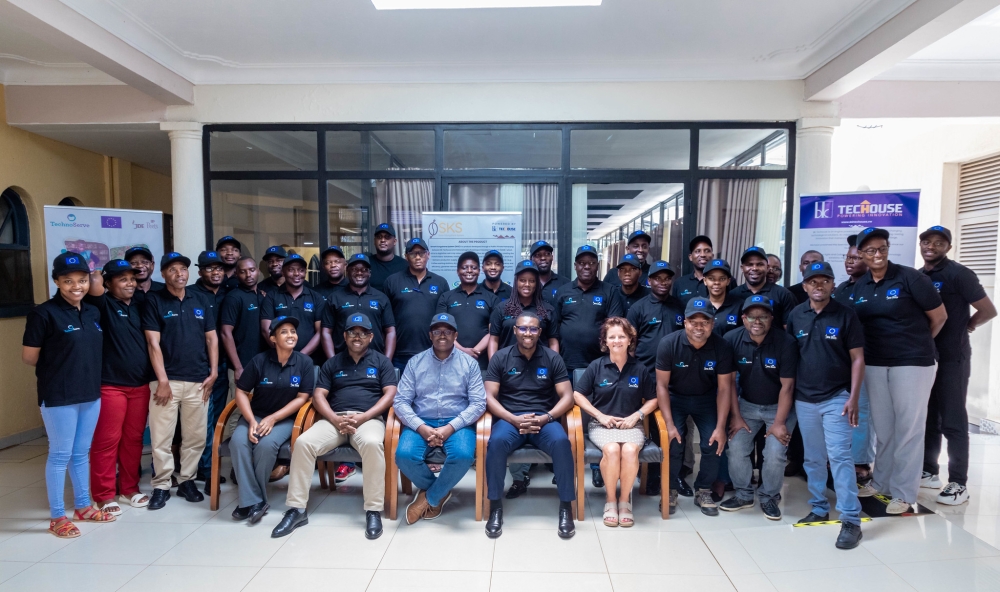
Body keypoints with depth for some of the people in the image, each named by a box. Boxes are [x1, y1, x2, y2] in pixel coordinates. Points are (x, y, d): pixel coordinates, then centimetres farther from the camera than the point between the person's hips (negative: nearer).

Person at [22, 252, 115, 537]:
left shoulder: (93, 312, 6)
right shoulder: (44, 313, -12)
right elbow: (28, 357, -8)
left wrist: (86, 373, 7)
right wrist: (57, 367, 4)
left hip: (91, 394, 6)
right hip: (59, 397, -6)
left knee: (82, 453, 16)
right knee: (60, 455, 4)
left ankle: (83, 506, 29)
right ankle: (57, 516, 17)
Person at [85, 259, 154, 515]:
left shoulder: (139, 305, 12)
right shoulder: (104, 305, -4)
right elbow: (95, 288, -25)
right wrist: (95, 276, -3)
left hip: (141, 384, 5)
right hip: (111, 385, -5)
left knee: (134, 439, 12)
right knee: (107, 441, 1)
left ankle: (129, 488, 24)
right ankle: (103, 495, 13)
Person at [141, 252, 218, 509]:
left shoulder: (199, 300, 10)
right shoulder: (154, 301, 0)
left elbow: (212, 338, 11)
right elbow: (153, 343, -6)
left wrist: (213, 373, 3)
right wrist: (163, 381, -11)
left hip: (198, 380, 3)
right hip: (167, 380, -3)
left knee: (196, 436, 8)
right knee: (161, 436, 1)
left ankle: (186, 480, 23)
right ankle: (161, 485, 16)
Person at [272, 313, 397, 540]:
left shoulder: (381, 362, 11)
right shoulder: (332, 363, 18)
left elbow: (390, 394, 0)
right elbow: (318, 395, 9)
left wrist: (362, 417, -13)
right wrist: (335, 419, -12)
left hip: (369, 418, -3)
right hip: (334, 419, 3)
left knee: (372, 443, -37)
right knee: (303, 442, -25)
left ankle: (373, 511, -25)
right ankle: (296, 509, -13)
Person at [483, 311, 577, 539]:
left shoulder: (552, 358, 5)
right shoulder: (500, 357, 4)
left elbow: (567, 397, 1)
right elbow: (489, 397, -2)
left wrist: (545, 418, -15)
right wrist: (514, 419, -16)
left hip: (544, 419, 1)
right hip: (509, 418, 0)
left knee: (561, 442, -31)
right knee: (497, 442, -33)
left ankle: (566, 506, -13)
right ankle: (495, 506, -14)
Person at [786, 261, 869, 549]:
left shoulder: (846, 314, -4)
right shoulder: (796, 315, 3)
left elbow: (857, 358, -4)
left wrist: (853, 398, -11)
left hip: (837, 398, -3)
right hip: (804, 399, 3)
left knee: (839, 456, -7)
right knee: (813, 458, 12)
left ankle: (851, 520, 0)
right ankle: (819, 509, 25)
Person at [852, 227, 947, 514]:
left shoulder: (909, 277, -9)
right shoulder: (858, 287, 5)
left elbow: (939, 316, -2)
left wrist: (917, 344, 8)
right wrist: (879, 344, 8)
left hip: (912, 362, -4)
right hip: (874, 364, 5)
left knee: (908, 428, 3)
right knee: (882, 427, 14)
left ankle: (903, 492, 13)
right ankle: (881, 483, 27)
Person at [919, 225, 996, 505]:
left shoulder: (959, 274, -10)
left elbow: (989, 311, -10)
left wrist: (962, 329, 0)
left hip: (952, 357, -6)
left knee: (953, 421, -2)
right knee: (927, 417, 13)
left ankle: (959, 484, 6)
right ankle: (928, 472, 24)